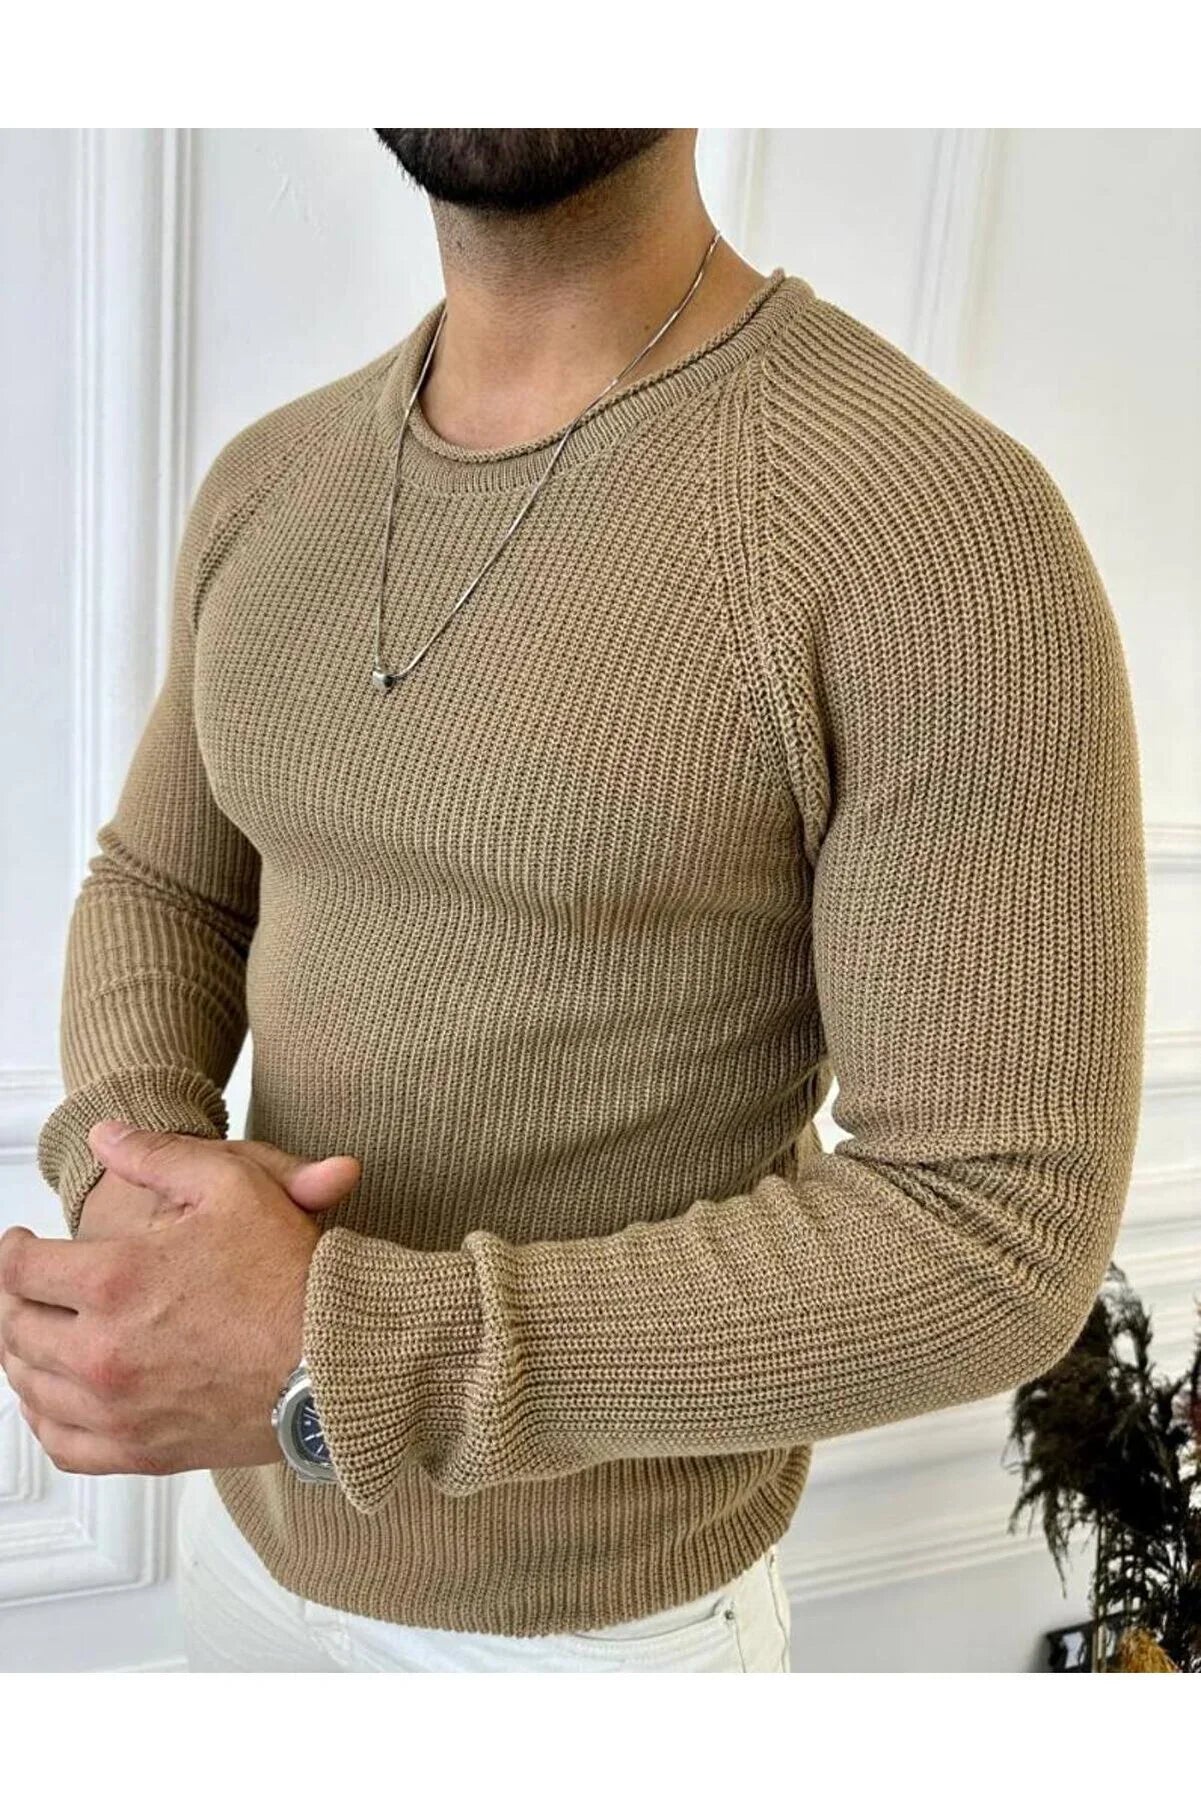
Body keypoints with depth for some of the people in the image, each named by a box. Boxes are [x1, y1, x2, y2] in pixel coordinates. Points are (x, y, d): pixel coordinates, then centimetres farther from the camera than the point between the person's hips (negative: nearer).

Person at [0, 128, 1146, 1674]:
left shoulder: (940, 521, -26)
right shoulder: (271, 485, -3)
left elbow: (997, 1239, -25)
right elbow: (160, 897, 6)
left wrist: (345, 1354, -30)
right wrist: (133, 1170, -17)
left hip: (598, 1608, -5)